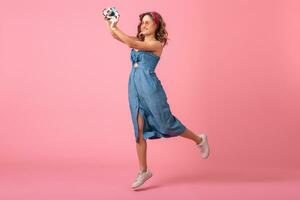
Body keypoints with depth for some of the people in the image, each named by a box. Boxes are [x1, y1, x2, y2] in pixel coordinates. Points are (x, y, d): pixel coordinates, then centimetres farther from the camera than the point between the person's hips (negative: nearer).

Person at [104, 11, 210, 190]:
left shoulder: (156, 44, -6)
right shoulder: (139, 41, 15)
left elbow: (133, 43, -19)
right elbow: (116, 36, 11)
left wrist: (115, 28, -15)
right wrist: (109, 23, -5)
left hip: (150, 86, -7)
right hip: (134, 87, 7)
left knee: (166, 123, 2)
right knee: (139, 130, 6)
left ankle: (199, 140, 26)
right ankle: (143, 170, 14)